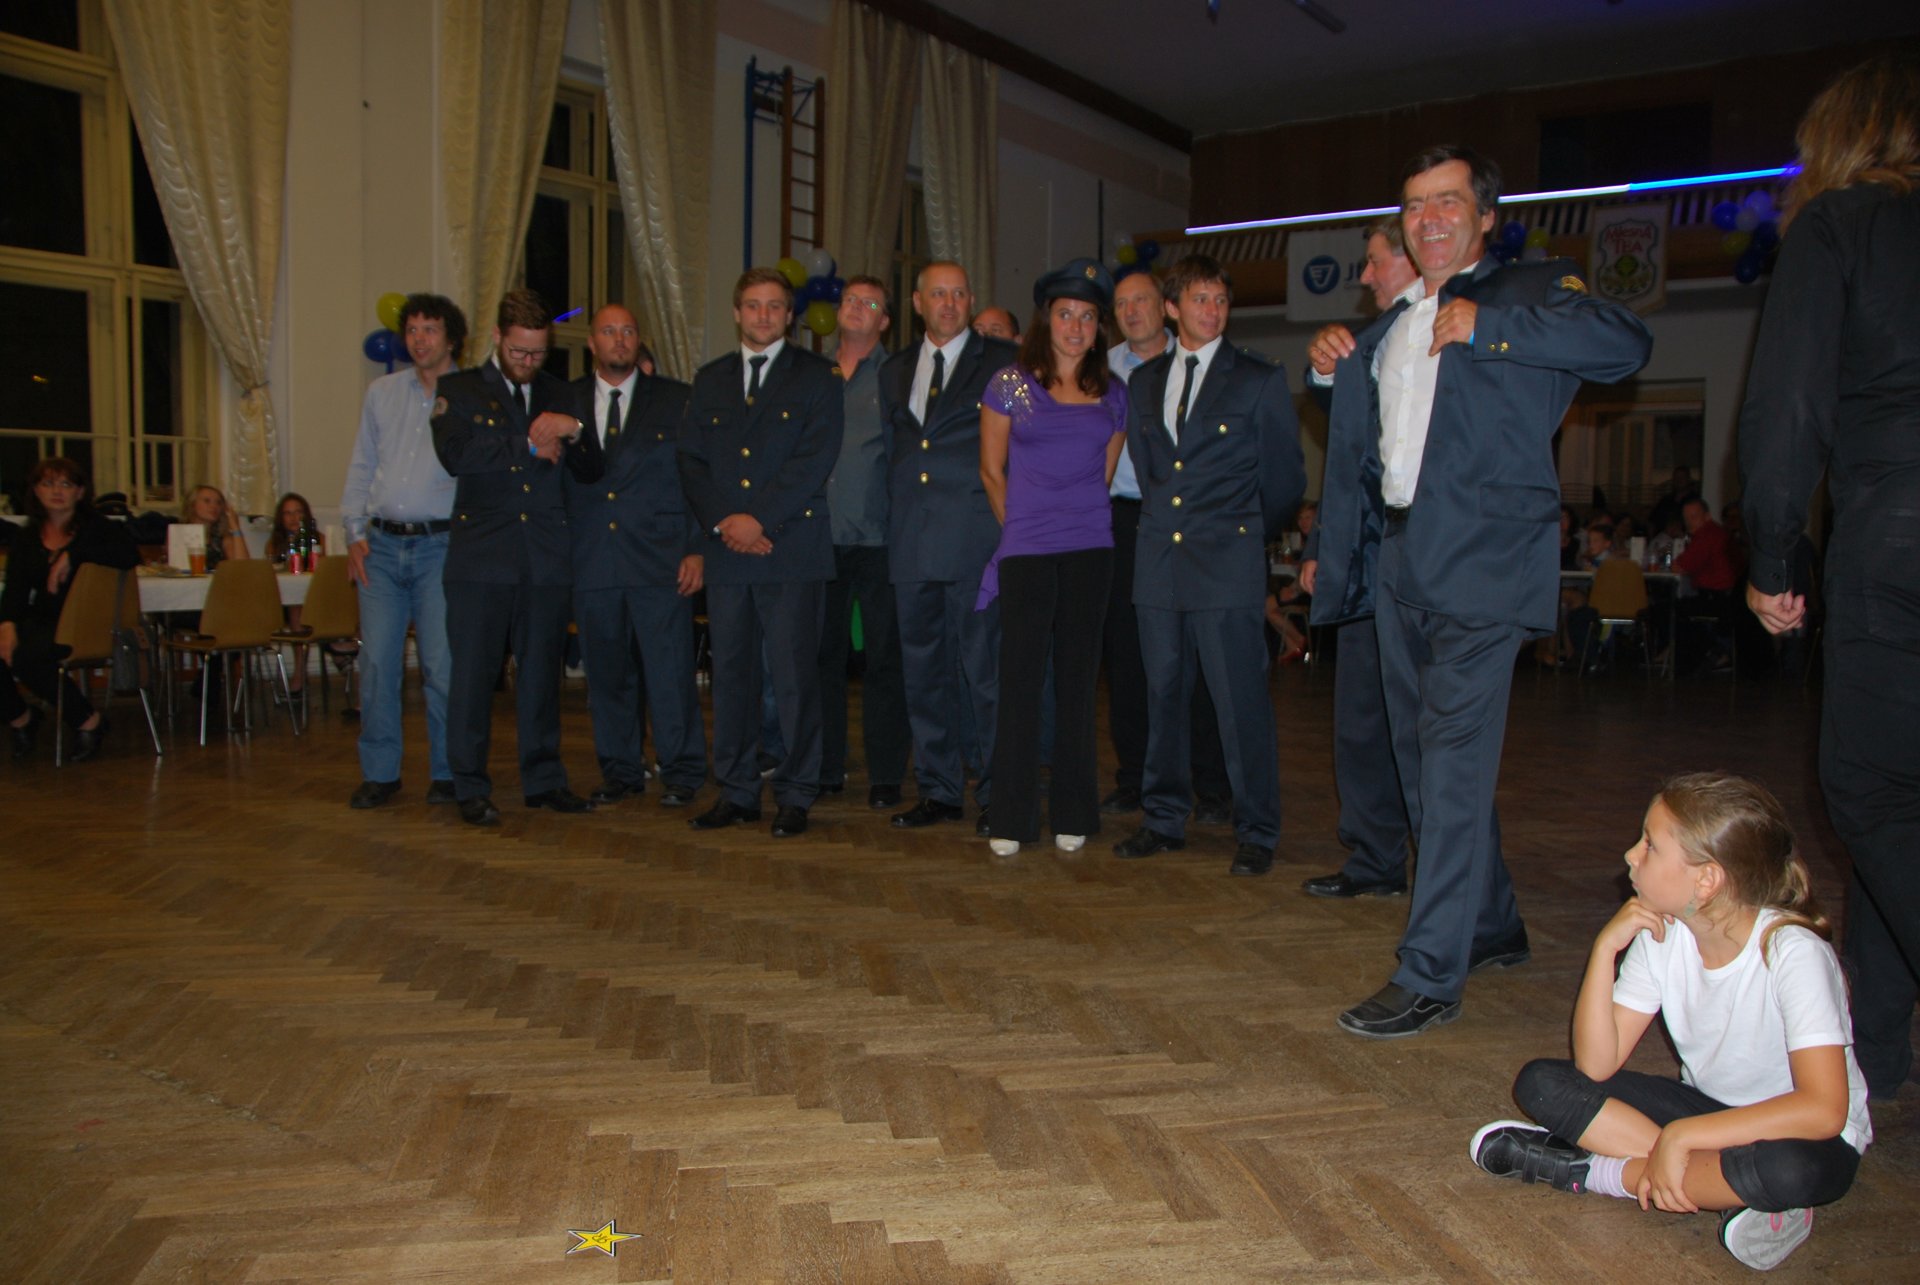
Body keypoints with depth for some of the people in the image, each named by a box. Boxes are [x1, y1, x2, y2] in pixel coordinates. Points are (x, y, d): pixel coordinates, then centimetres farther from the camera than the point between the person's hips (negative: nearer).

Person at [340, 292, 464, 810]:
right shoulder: (381, 392, 15)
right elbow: (361, 466, 17)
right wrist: (354, 532, 7)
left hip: (440, 544, -3)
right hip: (381, 544, 4)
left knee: (442, 665, -4)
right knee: (376, 661, 1)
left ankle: (447, 773, 8)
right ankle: (379, 772, 12)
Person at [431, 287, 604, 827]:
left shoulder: (559, 394, 17)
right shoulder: (458, 389, 6)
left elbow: (591, 470, 12)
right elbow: (455, 454, -13)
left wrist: (573, 431, -8)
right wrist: (529, 445, -7)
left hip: (547, 558, 3)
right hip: (481, 558, -3)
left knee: (542, 671, 8)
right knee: (474, 672, -1)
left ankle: (543, 778, 17)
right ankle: (471, 787, 7)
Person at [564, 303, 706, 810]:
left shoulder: (675, 400, 7)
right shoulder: (566, 402, 13)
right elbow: (556, 480, 11)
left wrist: (696, 549, -5)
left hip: (661, 560, -2)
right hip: (591, 563, 3)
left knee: (669, 670, -3)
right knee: (606, 673, 8)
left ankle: (681, 773, 9)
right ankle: (620, 772, 20)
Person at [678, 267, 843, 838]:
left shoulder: (816, 377, 5)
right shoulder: (710, 379, 17)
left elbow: (815, 459, -6)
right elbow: (692, 459, 11)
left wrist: (759, 518, -13)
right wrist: (723, 521, -6)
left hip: (793, 550, -4)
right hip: (726, 552, 4)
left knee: (795, 675, -2)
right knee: (731, 673, 7)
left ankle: (795, 795, 8)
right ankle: (736, 791, 17)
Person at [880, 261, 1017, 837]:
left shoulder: (1004, 362, 2)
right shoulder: (895, 370, 18)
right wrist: (897, 515, 14)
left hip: (975, 536, -5)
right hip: (912, 540, 5)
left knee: (983, 669, -3)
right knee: (923, 669, 9)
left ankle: (995, 794, 8)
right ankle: (939, 789, 20)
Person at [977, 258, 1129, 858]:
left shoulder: (1112, 395, 10)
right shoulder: (1010, 383, 3)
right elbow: (991, 470, 8)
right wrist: (1023, 527, 10)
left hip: (1089, 549, 2)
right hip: (1026, 550, -2)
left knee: (1077, 680, 5)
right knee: (1020, 680, -4)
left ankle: (1072, 816, 13)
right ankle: (1011, 820, 4)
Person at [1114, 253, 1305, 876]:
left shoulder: (1261, 379, 2)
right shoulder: (1143, 382, 15)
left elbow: (1284, 476, 6)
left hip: (1228, 566, -4)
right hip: (1159, 563, 4)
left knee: (1241, 701, -4)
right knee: (1163, 695, 9)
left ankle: (1256, 833, 7)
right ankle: (1164, 818, 21)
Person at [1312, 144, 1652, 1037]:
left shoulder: (1529, 294, 2)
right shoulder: (1382, 333, 21)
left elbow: (1626, 345, -17)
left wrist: (1485, 322, -17)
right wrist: (1332, 529, 15)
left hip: (1483, 562, -7)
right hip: (1399, 566, 7)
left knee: (1454, 763, -11)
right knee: (1424, 760, 14)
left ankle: (1430, 975, -7)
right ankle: (1490, 922, 32)